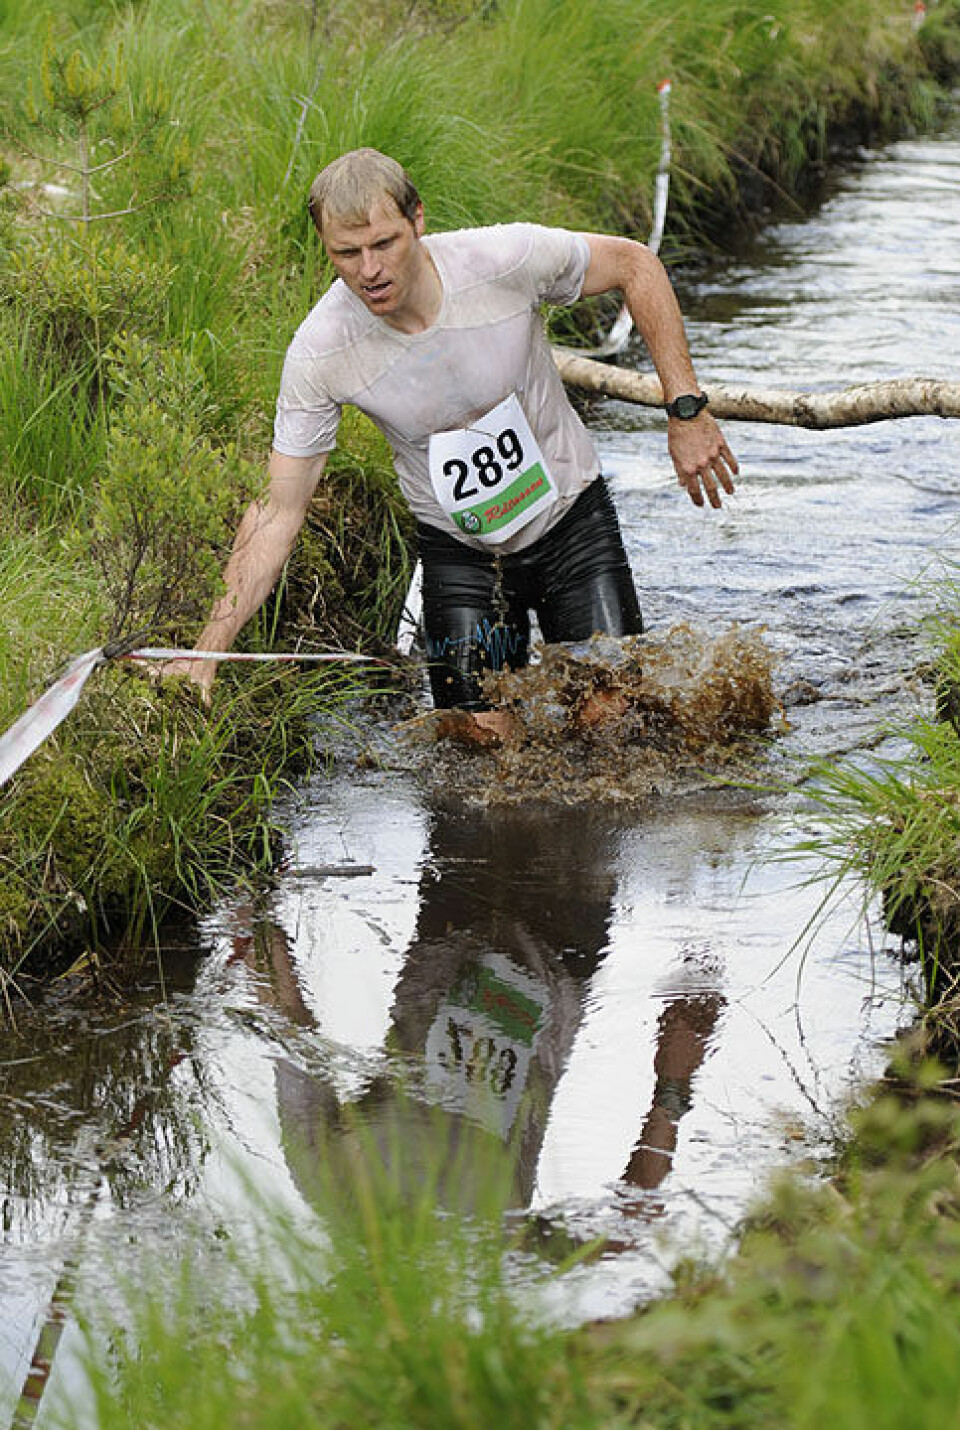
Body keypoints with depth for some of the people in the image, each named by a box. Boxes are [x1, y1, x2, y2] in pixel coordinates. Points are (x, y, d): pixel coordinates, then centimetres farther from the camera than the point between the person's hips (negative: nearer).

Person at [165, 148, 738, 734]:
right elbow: (278, 513, -17)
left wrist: (686, 408, -12)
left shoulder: (507, 258, -25)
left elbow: (635, 264, -7)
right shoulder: (319, 354, -23)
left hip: (572, 519, 0)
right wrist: (209, 648, -26)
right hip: (460, 551, 0)